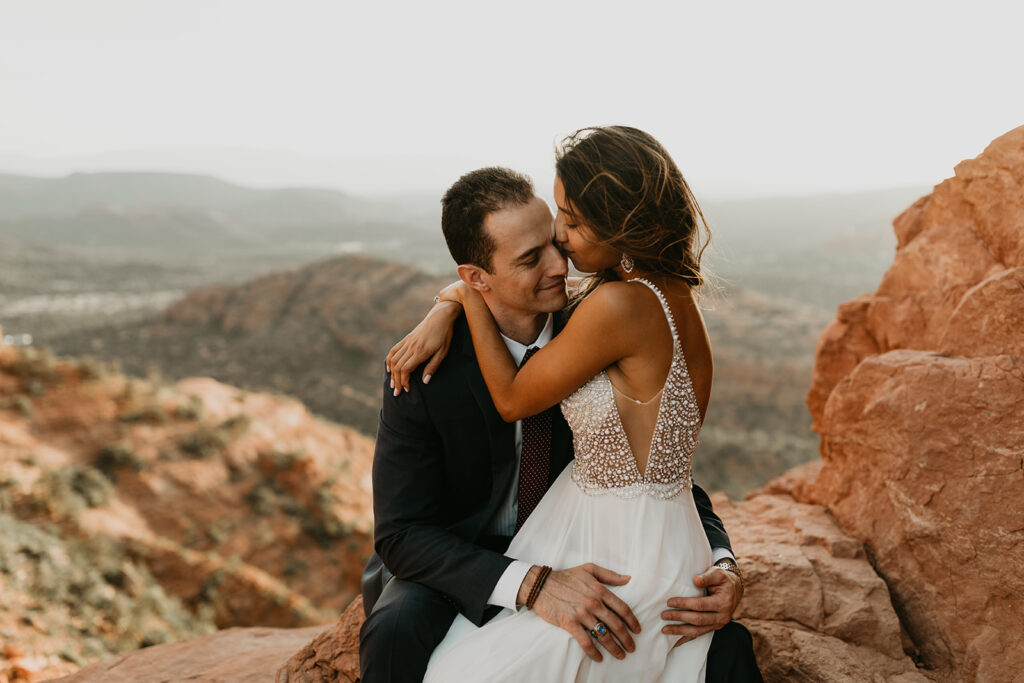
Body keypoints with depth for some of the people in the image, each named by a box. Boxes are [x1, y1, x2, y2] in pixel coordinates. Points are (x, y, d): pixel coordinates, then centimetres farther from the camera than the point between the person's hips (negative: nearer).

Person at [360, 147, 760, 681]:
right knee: (398, 631, -35)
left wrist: (722, 567, -24)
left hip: (570, 555, 2)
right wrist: (531, 584, -38)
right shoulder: (426, 374, -21)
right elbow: (402, 535, -22)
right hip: (457, 567, -2)